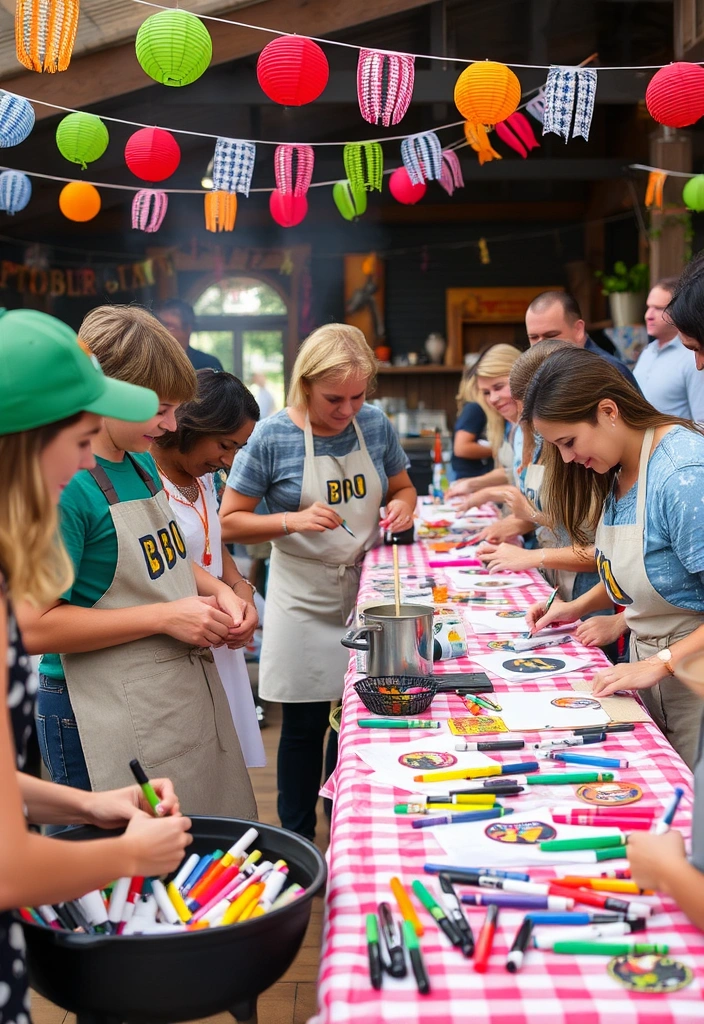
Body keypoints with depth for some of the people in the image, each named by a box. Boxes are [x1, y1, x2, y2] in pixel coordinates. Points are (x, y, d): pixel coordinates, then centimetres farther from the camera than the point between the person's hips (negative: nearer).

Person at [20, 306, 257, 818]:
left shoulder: (142, 464, 8)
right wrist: (165, 616, -21)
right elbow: (36, 627, -23)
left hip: (189, 695, 9)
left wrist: (218, 592, 3)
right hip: (109, 723, -8)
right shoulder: (64, 486, -19)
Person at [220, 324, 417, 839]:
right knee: (305, 724, 4)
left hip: (365, 589, 4)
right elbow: (230, 522, -9)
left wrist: (403, 507, -8)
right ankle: (298, 842, 22)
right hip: (305, 598, -4)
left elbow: (402, 487, 15)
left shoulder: (374, 423, -1)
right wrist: (293, 520, -24)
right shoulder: (274, 436, -12)